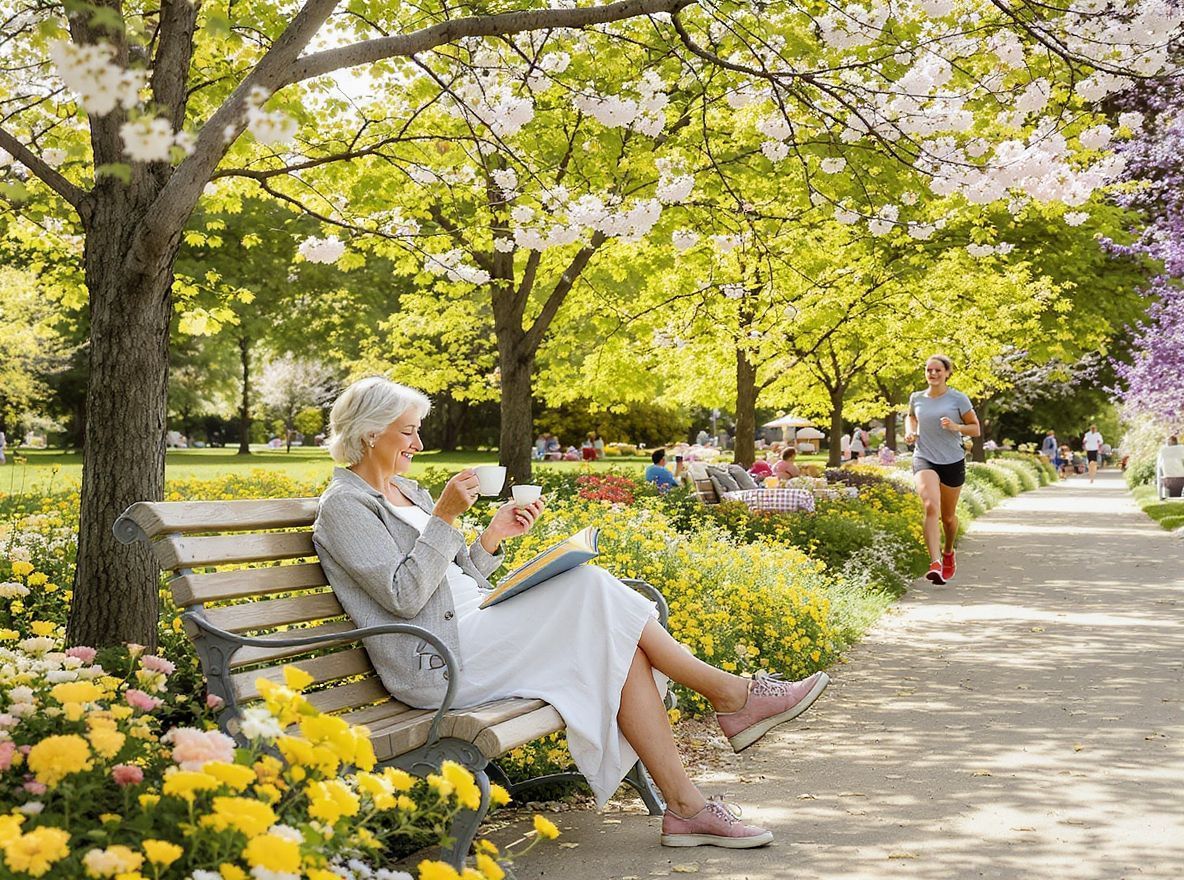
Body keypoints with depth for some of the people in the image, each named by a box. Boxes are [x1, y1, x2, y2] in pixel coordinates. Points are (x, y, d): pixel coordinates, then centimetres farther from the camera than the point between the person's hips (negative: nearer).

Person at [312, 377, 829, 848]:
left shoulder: (407, 493, 21)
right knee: (589, 589, -19)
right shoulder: (344, 506, -6)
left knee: (621, 649, -11)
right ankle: (731, 695, -11)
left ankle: (686, 807, -14)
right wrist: (443, 517, -19)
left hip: (472, 629, 9)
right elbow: (404, 597, -17)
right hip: (438, 663, -9)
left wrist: (492, 538, 4)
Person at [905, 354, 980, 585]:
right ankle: (935, 563, -33)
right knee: (931, 507, -24)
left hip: (952, 462, 0)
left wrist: (956, 427, -17)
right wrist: (910, 431, 7)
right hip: (924, 459, 0)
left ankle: (948, 552, 45)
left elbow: (975, 429, 2)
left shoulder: (958, 399, -4)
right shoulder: (916, 398, 5)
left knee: (948, 516, 14)